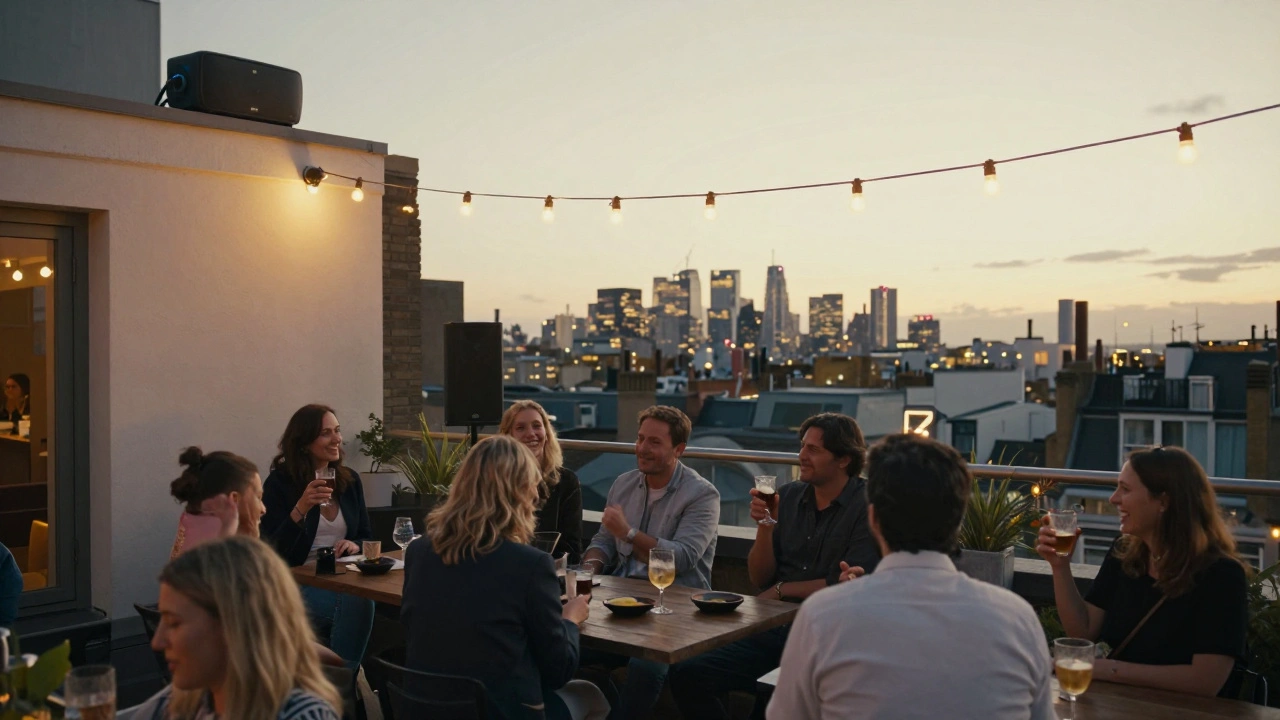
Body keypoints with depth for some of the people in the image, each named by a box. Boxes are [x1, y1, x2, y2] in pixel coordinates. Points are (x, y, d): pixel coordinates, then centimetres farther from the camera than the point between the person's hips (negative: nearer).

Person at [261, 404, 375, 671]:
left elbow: (367, 536, 16)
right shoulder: (279, 483, -4)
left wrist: (355, 545, -8)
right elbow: (273, 553, -12)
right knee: (355, 605, -30)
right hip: (298, 583, -4)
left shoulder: (350, 479, 10)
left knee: (361, 602, -30)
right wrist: (301, 509, -25)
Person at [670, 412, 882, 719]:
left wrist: (782, 590, -3)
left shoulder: (867, 506, -8)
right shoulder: (787, 496, 8)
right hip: (774, 629, 6)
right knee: (686, 675, -10)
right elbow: (760, 579, 8)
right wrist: (765, 525, -9)